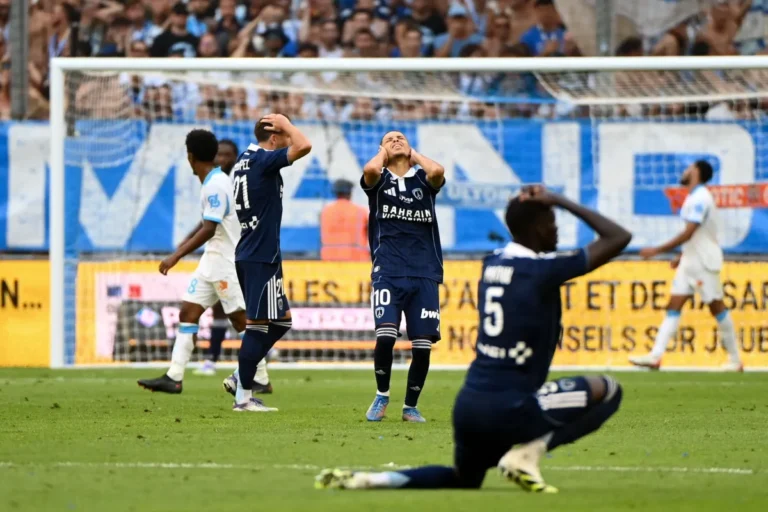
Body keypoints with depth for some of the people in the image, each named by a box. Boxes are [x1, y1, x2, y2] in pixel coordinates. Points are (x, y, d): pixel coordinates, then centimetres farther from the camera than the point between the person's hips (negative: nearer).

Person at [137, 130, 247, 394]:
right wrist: (185, 243, 35)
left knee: (240, 320, -3)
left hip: (227, 262, -10)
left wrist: (176, 256, -27)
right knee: (188, 313, 3)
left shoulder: (216, 186, -20)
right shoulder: (212, 182, 10)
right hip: (211, 260, 10)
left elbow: (209, 230, -26)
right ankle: (174, 378, 0)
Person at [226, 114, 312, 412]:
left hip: (248, 253, 10)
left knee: (281, 320, 17)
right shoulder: (263, 161, -14)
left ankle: (239, 377, 16)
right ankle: (243, 397, -2)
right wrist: (284, 123, -12)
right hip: (261, 256, -10)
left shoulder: (245, 160, 14)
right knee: (258, 325, -5)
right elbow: (303, 146, -26)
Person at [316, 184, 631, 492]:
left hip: (468, 404, 7)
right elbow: (618, 238, -7)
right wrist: (562, 202, -1)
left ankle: (368, 480, 10)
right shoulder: (543, 271, -11)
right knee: (607, 391, 1)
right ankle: (528, 450, -11)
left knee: (463, 479, 31)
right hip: (508, 410, -7)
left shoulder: (491, 263, 9)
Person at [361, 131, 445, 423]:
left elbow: (438, 172, -11)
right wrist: (383, 152, 5)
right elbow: (370, 170, -16)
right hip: (388, 273, -2)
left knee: (422, 345, -2)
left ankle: (411, 406, 17)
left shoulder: (423, 180, 13)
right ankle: (382, 397, 6)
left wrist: (414, 155, 6)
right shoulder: (379, 180, 9)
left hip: (424, 275, 2)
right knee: (385, 336, -18)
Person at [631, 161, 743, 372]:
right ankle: (655, 356, -9)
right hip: (690, 261, 9)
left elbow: (688, 234, -23)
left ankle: (735, 360, 7)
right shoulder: (695, 198, 13)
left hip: (704, 263, -9)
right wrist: (682, 257, 21)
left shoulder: (700, 199, -17)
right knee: (674, 305, -1)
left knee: (717, 307, -2)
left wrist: (657, 251, -21)